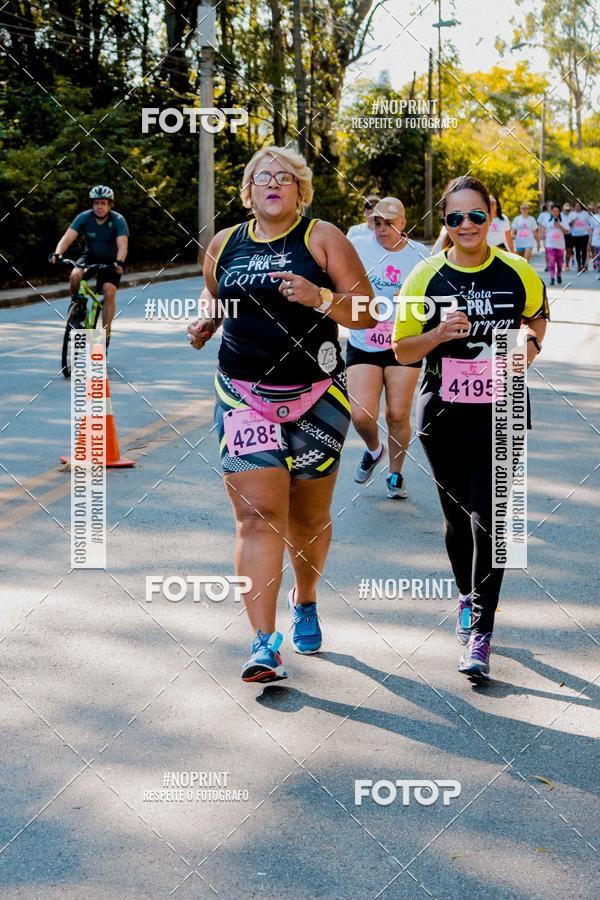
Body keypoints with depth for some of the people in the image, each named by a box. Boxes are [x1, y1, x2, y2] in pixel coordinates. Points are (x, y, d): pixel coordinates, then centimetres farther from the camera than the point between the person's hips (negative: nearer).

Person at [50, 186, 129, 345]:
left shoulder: (118, 220, -20)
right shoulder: (84, 217, -15)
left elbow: (123, 245, -32)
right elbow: (68, 237, -25)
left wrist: (119, 262, -51)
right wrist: (57, 254, -43)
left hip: (111, 261, -2)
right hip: (90, 256, 2)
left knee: (109, 293, -20)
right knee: (75, 275, -29)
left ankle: (105, 334, -11)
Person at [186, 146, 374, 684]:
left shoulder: (323, 238, -1)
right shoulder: (224, 245, 9)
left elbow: (368, 314, -5)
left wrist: (320, 298, -22)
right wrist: (203, 326, 3)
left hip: (316, 398, -1)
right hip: (244, 397, 1)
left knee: (309, 517, 11)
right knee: (258, 515, -11)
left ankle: (304, 601, 40)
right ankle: (265, 644, -12)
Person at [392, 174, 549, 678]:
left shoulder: (517, 272, -2)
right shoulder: (426, 277, -3)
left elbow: (538, 316, 18)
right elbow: (402, 351, 2)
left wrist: (532, 342, -3)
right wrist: (439, 334, -17)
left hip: (500, 415, -1)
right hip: (443, 415, 1)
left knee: (489, 518, -11)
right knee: (458, 515, 13)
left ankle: (480, 634, -6)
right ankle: (468, 597, 40)